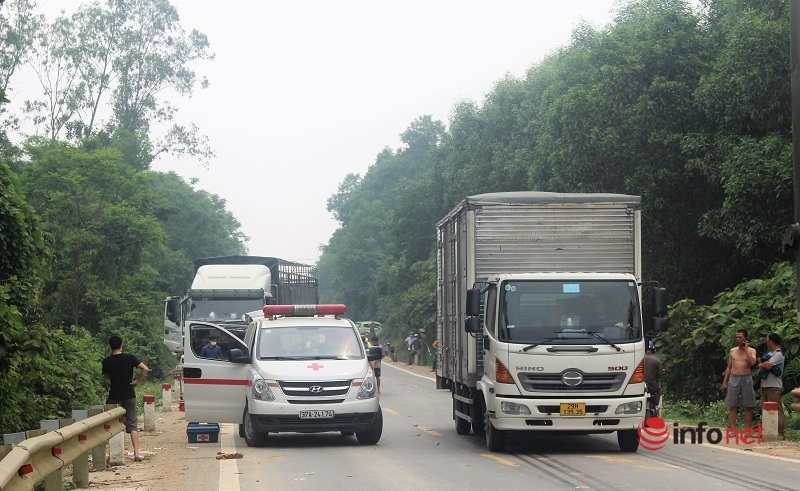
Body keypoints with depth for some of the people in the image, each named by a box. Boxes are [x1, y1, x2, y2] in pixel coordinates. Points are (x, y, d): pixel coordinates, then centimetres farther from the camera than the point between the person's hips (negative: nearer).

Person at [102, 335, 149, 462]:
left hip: (114, 397, -1)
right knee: (132, 425, 4)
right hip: (129, 395, 1)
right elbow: (145, 369, -11)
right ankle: (137, 453, -4)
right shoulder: (129, 358, -4)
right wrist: (137, 381, -1)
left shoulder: (106, 361, -4)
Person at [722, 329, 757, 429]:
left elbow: (753, 362, -17)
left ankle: (747, 429, 3)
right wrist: (724, 381, 11)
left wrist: (746, 349, -11)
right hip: (733, 379, 2)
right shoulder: (733, 351, 13)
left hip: (746, 379, -2)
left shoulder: (751, 350, 4)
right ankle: (732, 429, 2)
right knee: (732, 406, -1)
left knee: (748, 407, -1)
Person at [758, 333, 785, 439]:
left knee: (777, 410, -9)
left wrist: (762, 364, 0)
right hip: (765, 385, 10)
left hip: (774, 386, -10)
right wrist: (763, 364, -7)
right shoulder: (769, 353, 21)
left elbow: (768, 365, -20)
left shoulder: (779, 354, -9)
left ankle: (780, 433, -10)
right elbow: (761, 365, 16)